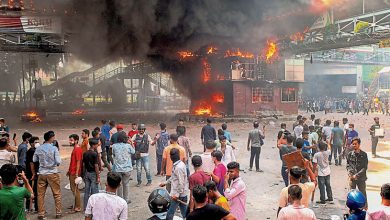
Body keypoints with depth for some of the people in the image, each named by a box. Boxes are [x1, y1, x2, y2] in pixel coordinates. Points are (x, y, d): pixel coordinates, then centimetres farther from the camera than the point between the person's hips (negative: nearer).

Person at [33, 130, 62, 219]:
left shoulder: (38, 148, 1)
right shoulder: (54, 148, -10)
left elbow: (34, 160, 8)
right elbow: (58, 161, -14)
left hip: (42, 173, 3)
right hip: (53, 173, -3)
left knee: (41, 194, 11)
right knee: (57, 194, 9)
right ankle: (58, 213, 14)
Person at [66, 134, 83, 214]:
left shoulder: (78, 149, -16)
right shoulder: (75, 149, 14)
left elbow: (78, 162, -20)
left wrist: (76, 174, -22)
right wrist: (69, 171, 20)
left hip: (75, 173, -10)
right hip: (72, 172, 10)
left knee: (75, 189, -3)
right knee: (73, 189, 16)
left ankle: (77, 207, 4)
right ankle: (76, 205, 26)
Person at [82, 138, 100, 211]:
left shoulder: (85, 153, 4)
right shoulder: (94, 154, -17)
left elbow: (83, 164, 9)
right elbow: (96, 166, -17)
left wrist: (84, 174, 18)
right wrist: (98, 177, -13)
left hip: (87, 173, 7)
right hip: (93, 173, -7)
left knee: (86, 191, 12)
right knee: (94, 191, 1)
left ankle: (85, 207, 19)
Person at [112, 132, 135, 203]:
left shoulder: (114, 146, -7)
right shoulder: (128, 146, -13)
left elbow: (113, 154, 8)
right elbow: (133, 152, 5)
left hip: (117, 168, 1)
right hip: (127, 168, -1)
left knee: (119, 184, 14)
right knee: (126, 184, 13)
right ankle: (126, 199, 21)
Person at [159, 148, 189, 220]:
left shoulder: (179, 167, -23)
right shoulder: (179, 164, 7)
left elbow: (181, 183, -24)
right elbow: (174, 177, 21)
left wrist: (177, 194, -20)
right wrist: (165, 182, 24)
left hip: (178, 194, -9)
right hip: (182, 193, 9)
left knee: (170, 214, -1)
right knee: (184, 212, 15)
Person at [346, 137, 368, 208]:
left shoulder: (364, 154, -6)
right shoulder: (350, 154, 2)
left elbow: (365, 167, -8)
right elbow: (348, 165, 6)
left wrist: (356, 175, -14)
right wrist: (350, 174, -11)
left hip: (361, 178, -2)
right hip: (352, 178, 2)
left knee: (363, 193, 7)